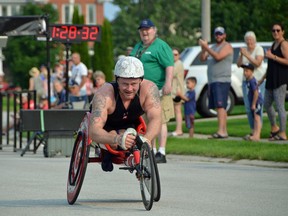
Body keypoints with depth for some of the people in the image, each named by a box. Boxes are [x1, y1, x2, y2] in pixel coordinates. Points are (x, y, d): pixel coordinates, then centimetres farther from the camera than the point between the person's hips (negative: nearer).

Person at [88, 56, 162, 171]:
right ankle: (106, 153, 6)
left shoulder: (149, 88, -33)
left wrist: (146, 139, -62)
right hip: (107, 126, -3)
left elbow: (155, 119, -40)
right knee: (113, 143, -30)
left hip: (130, 124, 3)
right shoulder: (104, 94, -40)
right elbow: (93, 132, -48)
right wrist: (117, 139, -68)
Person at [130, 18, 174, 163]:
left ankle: (161, 153, -11)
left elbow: (169, 66, -17)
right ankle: (151, 151, 18)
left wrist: (168, 83, -27)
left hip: (158, 90, -9)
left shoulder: (161, 46, -7)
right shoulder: (138, 47, 20)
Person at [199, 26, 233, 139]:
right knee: (220, 107, 8)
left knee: (220, 106, -17)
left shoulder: (227, 46, -4)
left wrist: (206, 47, -18)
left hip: (222, 81, -8)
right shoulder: (213, 47, 21)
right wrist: (203, 49, -5)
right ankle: (224, 131, 10)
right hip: (212, 81, 9)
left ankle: (221, 131, -25)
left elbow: (218, 57, -20)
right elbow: (202, 58, 13)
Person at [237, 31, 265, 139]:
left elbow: (257, 63, -19)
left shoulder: (259, 49, -7)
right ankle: (252, 130, 11)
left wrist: (247, 55, -23)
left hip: (258, 80, -6)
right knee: (248, 107, 3)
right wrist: (241, 55, -13)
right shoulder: (244, 50, 10)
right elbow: (239, 65, 3)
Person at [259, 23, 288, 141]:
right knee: (267, 104, 14)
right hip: (271, 79, 10)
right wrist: (264, 77, 27)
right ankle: (274, 128, 27)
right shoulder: (274, 45, 20)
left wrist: (273, 56, -19)